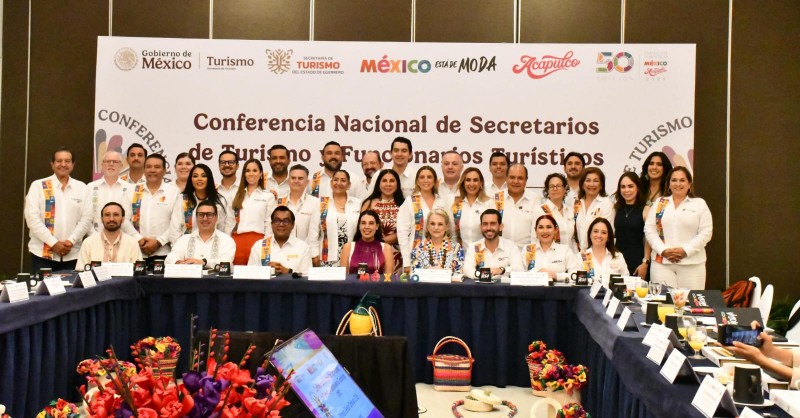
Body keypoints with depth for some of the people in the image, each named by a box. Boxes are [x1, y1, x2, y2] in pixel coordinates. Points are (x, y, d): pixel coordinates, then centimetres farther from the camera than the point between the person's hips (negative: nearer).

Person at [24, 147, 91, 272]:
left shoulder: (81, 188, 8)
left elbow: (86, 218, 3)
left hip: (72, 254, 2)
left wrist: (71, 241, -10)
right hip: (42, 253, -2)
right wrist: (53, 243, -12)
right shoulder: (38, 186, 2)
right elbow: (32, 218, -6)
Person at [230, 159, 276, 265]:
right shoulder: (237, 196, 15)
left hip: (257, 241, -3)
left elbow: (269, 224, 1)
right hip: (236, 241, 3)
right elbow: (230, 221, 14)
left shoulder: (268, 196, 5)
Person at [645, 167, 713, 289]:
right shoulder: (659, 203, 12)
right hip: (661, 262, 1)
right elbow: (649, 230, 5)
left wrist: (686, 250, -11)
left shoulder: (699, 204, 7)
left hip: (692, 263, -1)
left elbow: (706, 232, 0)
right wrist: (663, 250, -9)